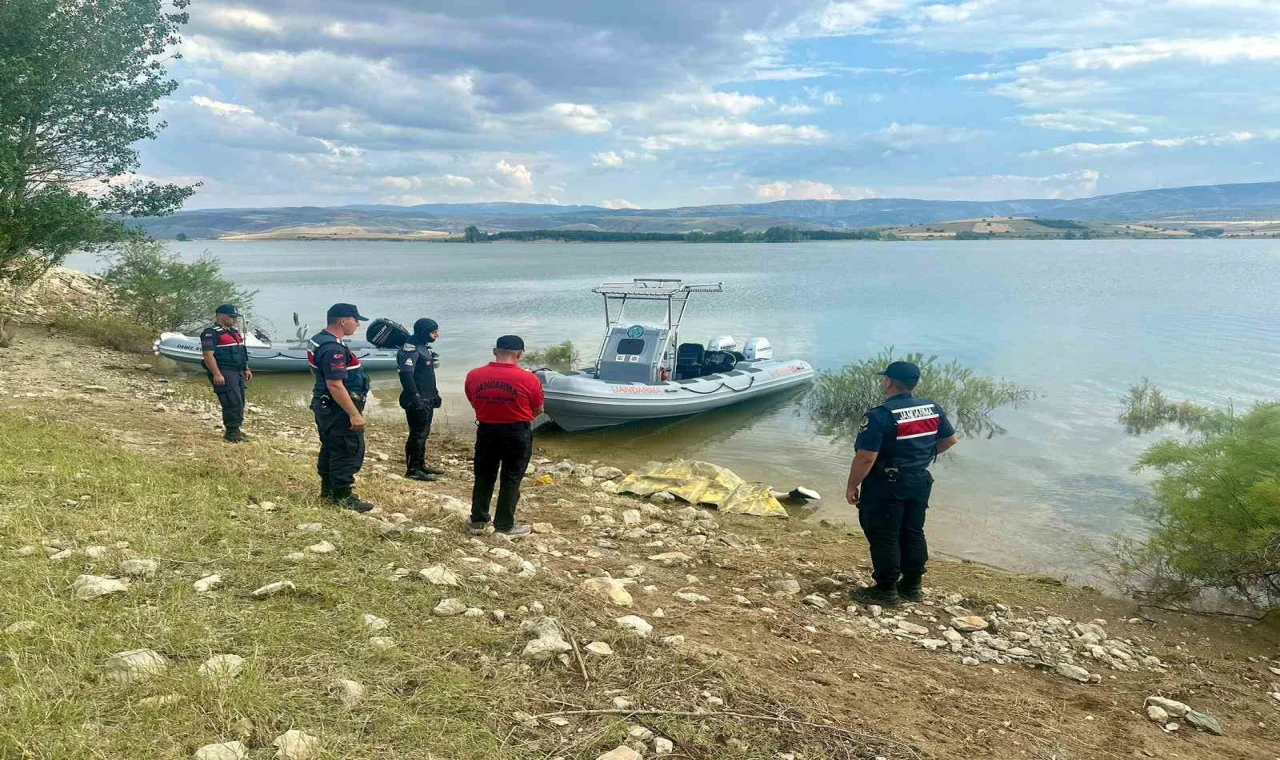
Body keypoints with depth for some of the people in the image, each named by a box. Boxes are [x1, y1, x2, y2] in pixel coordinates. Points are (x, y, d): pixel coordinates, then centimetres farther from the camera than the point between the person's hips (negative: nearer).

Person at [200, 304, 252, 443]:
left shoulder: (235, 333, 19)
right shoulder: (211, 333, -10)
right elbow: (208, 355, -18)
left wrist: (246, 369, 20)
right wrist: (217, 374, -25)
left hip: (238, 373, 9)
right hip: (224, 374, -9)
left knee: (240, 403, 11)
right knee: (232, 403, -13)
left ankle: (236, 430, 20)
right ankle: (231, 432, -6)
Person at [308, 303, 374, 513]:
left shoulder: (319, 339, 9)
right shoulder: (333, 349, -24)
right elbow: (335, 385, -29)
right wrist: (354, 415, -27)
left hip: (325, 406, 11)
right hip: (339, 409, -11)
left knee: (330, 448, 19)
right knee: (349, 451, -4)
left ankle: (328, 489, 29)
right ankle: (343, 496, 2)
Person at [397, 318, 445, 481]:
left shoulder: (424, 347, 15)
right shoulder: (411, 349, -16)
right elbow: (406, 375, -24)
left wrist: (435, 394, 23)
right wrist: (415, 398, -27)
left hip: (427, 399, 10)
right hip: (417, 401, -10)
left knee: (423, 434, 16)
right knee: (417, 434, -6)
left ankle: (421, 465, 25)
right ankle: (412, 470, 1)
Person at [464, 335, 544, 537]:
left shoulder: (473, 376, -6)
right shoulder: (528, 379, -16)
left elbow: (474, 403, 9)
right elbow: (538, 410, -3)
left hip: (486, 431, 3)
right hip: (517, 433, -3)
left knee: (483, 477, 16)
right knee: (511, 480, 8)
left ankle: (478, 522, 25)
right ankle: (504, 527, 15)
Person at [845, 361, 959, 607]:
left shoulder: (880, 416, -21)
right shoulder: (933, 409, 1)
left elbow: (865, 458, -23)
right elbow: (950, 439, 15)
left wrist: (852, 486, -11)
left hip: (886, 485, -7)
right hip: (920, 482, 7)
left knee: (884, 538, 4)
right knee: (913, 533, 18)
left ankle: (886, 591, 12)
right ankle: (912, 586, 28)